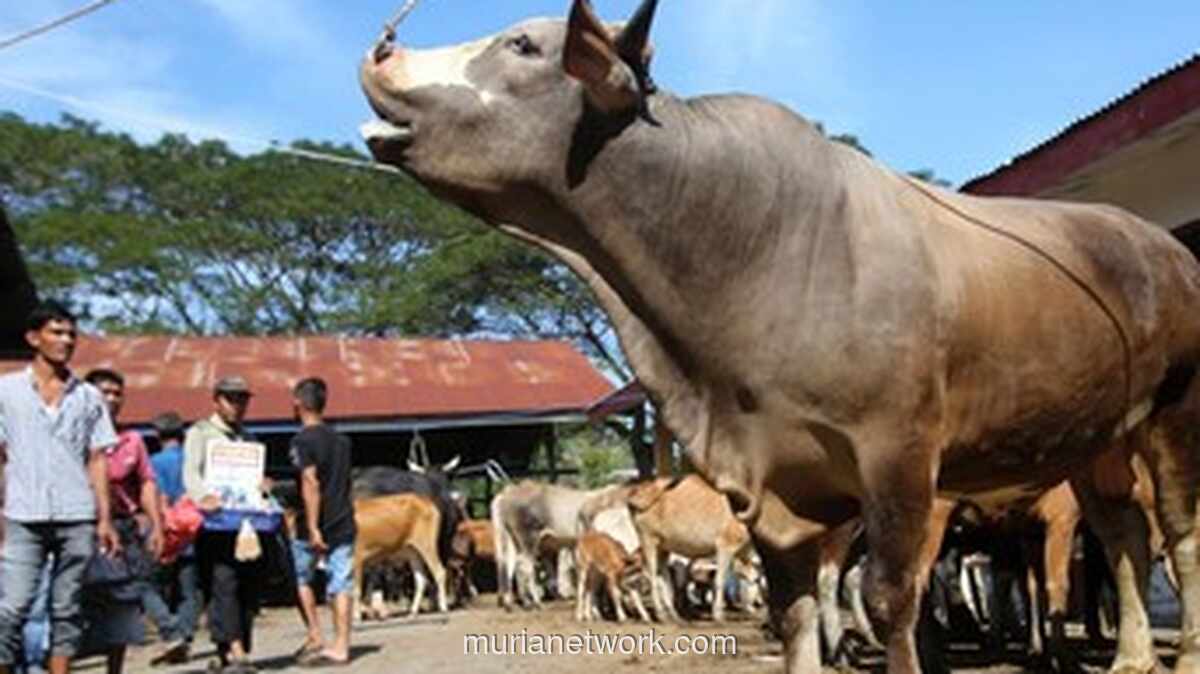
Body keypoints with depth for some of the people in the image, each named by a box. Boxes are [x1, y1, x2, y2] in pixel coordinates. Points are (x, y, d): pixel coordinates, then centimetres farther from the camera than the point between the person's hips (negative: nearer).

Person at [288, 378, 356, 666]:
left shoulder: (303, 440, -10)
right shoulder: (340, 439, 11)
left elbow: (311, 484, -19)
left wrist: (312, 527, -21)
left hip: (315, 525, -5)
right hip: (343, 522, 5)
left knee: (300, 578, 14)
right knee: (340, 585, 5)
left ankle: (315, 638, 10)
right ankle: (340, 647, 5)